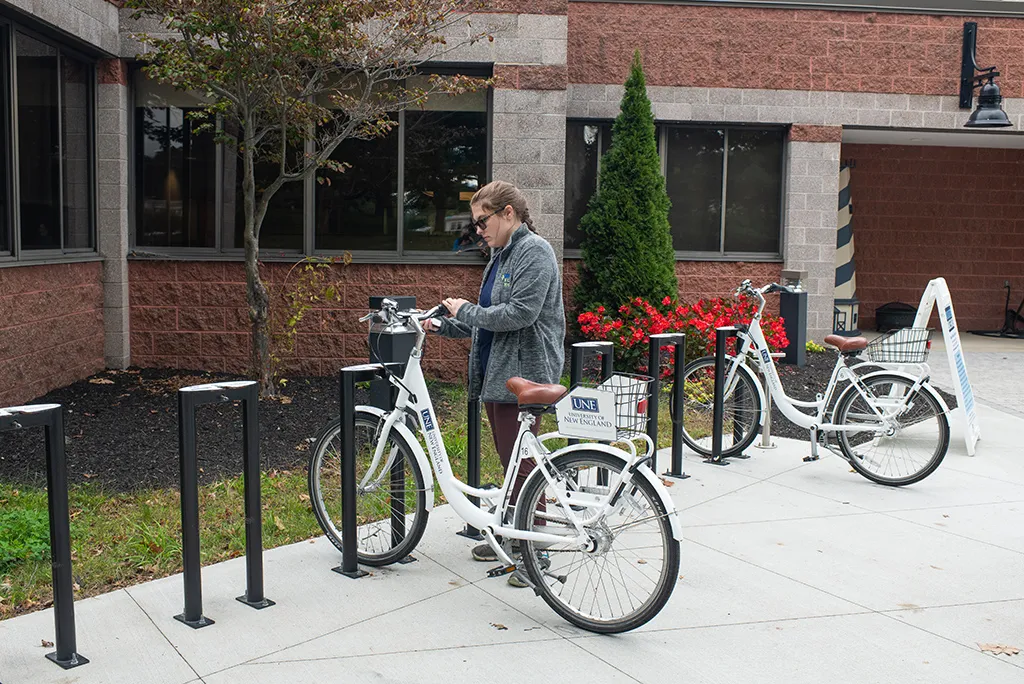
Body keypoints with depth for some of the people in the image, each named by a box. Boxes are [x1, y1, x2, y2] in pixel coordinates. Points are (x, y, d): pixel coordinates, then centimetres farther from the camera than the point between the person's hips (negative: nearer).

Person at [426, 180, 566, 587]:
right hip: (495, 373, 10)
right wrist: (445, 326, 11)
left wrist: (466, 310, -12)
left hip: (521, 374, -10)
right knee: (507, 461, 16)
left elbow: (520, 313, -22)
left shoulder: (534, 252, -12)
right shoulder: (501, 255, 18)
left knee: (521, 463, -6)